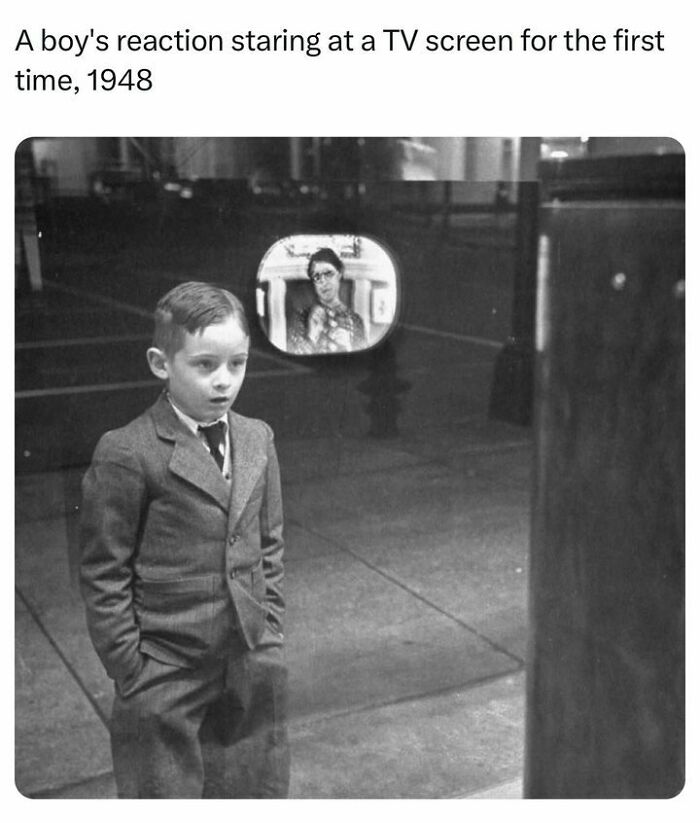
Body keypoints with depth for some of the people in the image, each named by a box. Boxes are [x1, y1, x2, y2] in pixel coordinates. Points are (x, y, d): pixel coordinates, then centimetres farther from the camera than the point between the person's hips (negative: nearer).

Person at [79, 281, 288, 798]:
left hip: (253, 667, 5)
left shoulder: (258, 439, 2)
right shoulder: (127, 454, -16)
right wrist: (130, 670, -9)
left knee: (262, 792, 17)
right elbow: (103, 574, -10)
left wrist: (270, 635, 8)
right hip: (166, 679, -5)